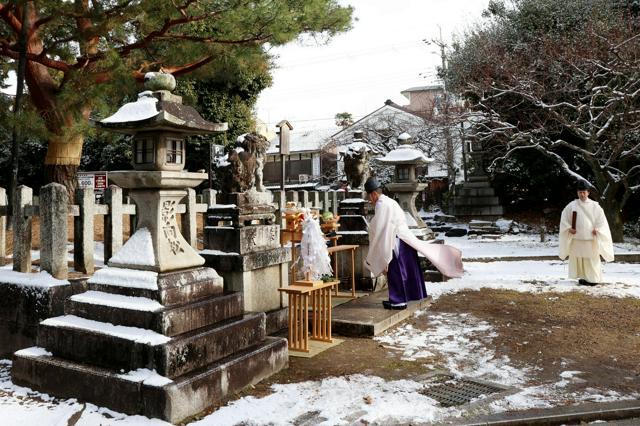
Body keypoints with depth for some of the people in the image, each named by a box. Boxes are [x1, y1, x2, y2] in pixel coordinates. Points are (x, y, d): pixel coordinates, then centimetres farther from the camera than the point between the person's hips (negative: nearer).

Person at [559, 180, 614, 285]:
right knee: (578, 258, 4)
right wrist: (569, 228, -3)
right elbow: (564, 218, 7)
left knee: (591, 259, -1)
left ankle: (593, 279, 6)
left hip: (590, 238, -1)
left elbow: (602, 219, 4)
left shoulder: (594, 206, 0)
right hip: (576, 237, 2)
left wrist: (597, 229, -7)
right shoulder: (572, 205, 2)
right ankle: (583, 277, 15)